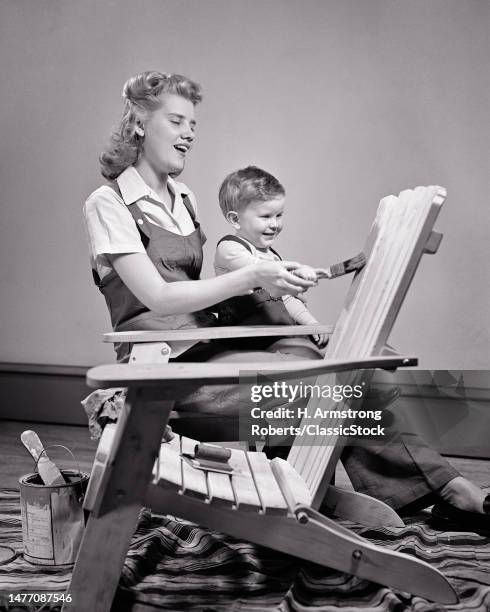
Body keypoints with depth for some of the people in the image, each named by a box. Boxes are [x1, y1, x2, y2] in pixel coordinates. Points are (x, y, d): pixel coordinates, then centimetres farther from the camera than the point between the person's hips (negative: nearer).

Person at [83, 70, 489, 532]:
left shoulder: (183, 199, 17)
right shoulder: (107, 203, -5)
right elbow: (157, 298, -15)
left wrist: (269, 283, 4)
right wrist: (251, 278, -22)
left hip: (206, 348, 6)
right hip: (163, 365, -6)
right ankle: (445, 487, -16)